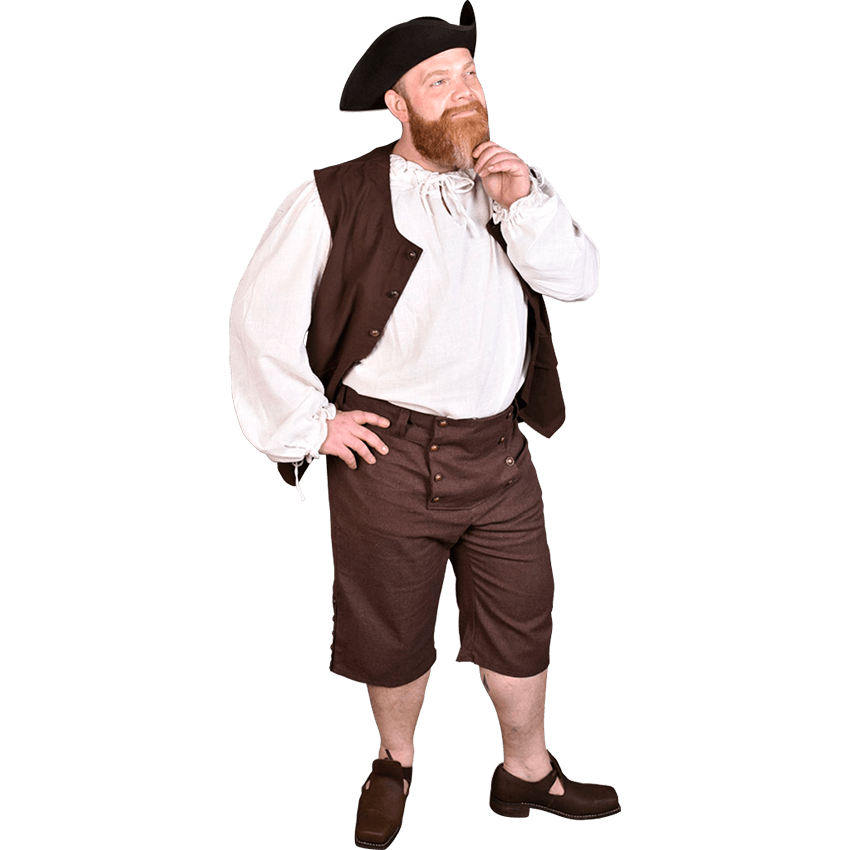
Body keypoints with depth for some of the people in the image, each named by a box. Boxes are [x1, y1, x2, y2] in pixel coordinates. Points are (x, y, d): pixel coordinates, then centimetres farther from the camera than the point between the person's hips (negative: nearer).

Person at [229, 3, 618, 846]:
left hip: (497, 449, 4)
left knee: (521, 621, 14)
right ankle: (394, 765, 38)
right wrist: (308, 424, -7)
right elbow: (260, 313, -8)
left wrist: (522, 202, -16)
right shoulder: (335, 199, -10)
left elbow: (577, 280, -2)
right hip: (388, 452, -4)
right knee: (392, 629, 12)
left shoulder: (510, 183, 7)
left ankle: (526, 773, 34)